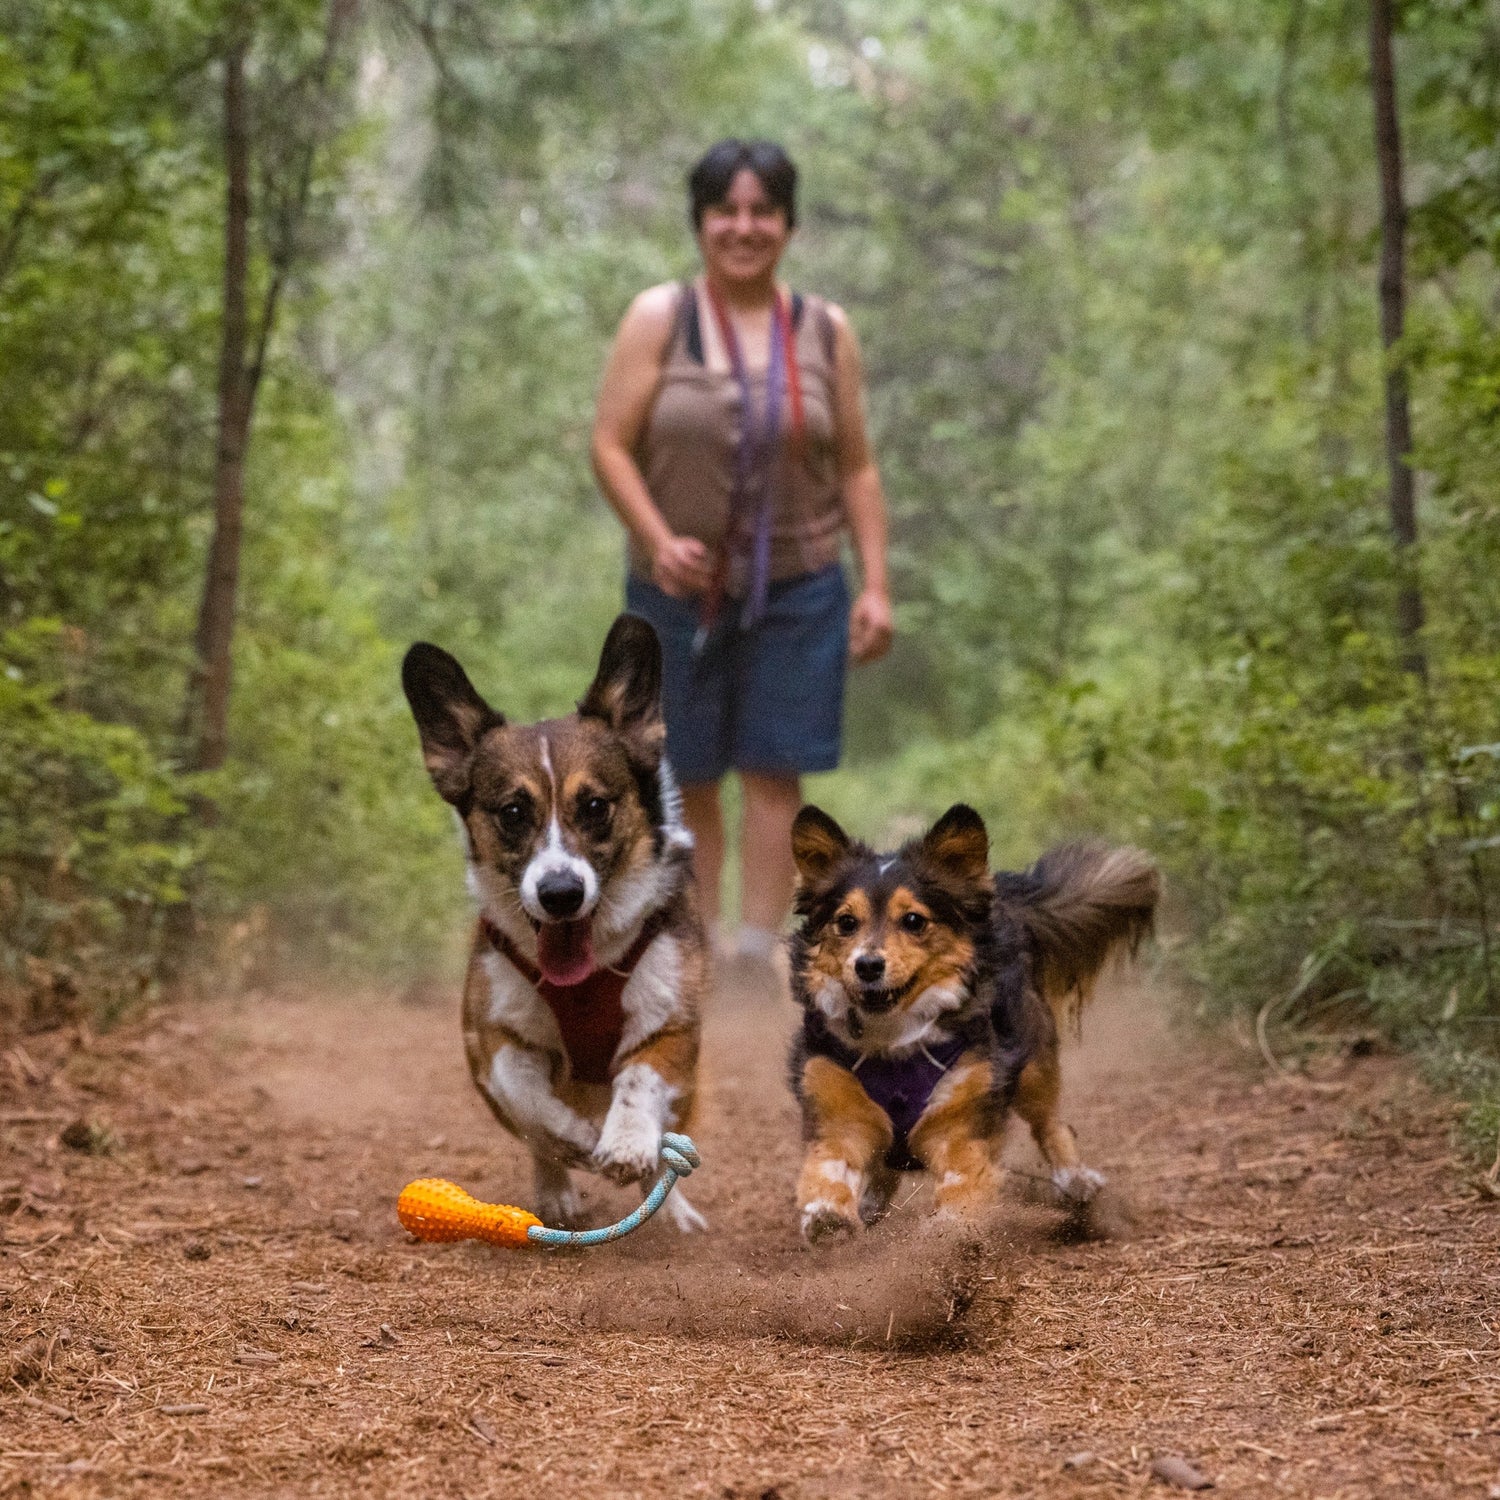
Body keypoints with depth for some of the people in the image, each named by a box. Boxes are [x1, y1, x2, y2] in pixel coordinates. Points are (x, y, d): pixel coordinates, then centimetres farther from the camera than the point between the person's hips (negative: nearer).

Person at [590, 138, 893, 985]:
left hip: (797, 592, 1)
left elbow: (857, 470, 8)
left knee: (774, 772, -3)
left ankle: (759, 953, -1)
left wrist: (876, 587, 1)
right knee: (687, 778, 5)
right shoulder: (659, 320, 0)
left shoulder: (827, 333, 5)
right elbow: (611, 445, -4)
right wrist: (658, 540, -19)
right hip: (680, 592, 0)